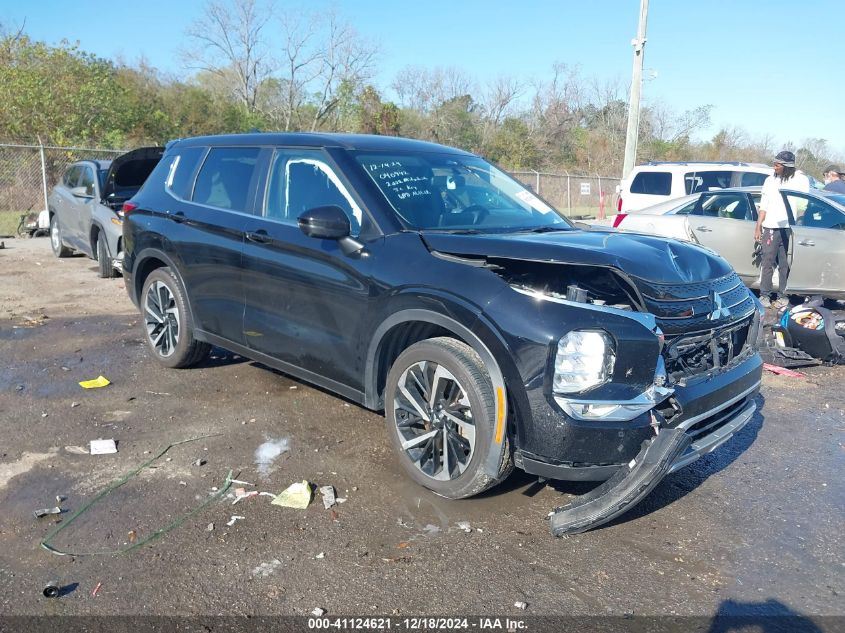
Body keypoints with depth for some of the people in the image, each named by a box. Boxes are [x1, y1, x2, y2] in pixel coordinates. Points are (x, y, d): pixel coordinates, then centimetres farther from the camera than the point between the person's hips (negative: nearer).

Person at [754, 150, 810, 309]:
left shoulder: (801, 180, 5)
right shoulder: (770, 181, 14)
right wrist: (758, 227, 7)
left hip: (791, 228, -2)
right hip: (771, 227, 2)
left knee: (785, 264, -1)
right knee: (767, 262, -1)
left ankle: (783, 295, 6)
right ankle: (764, 294, 4)